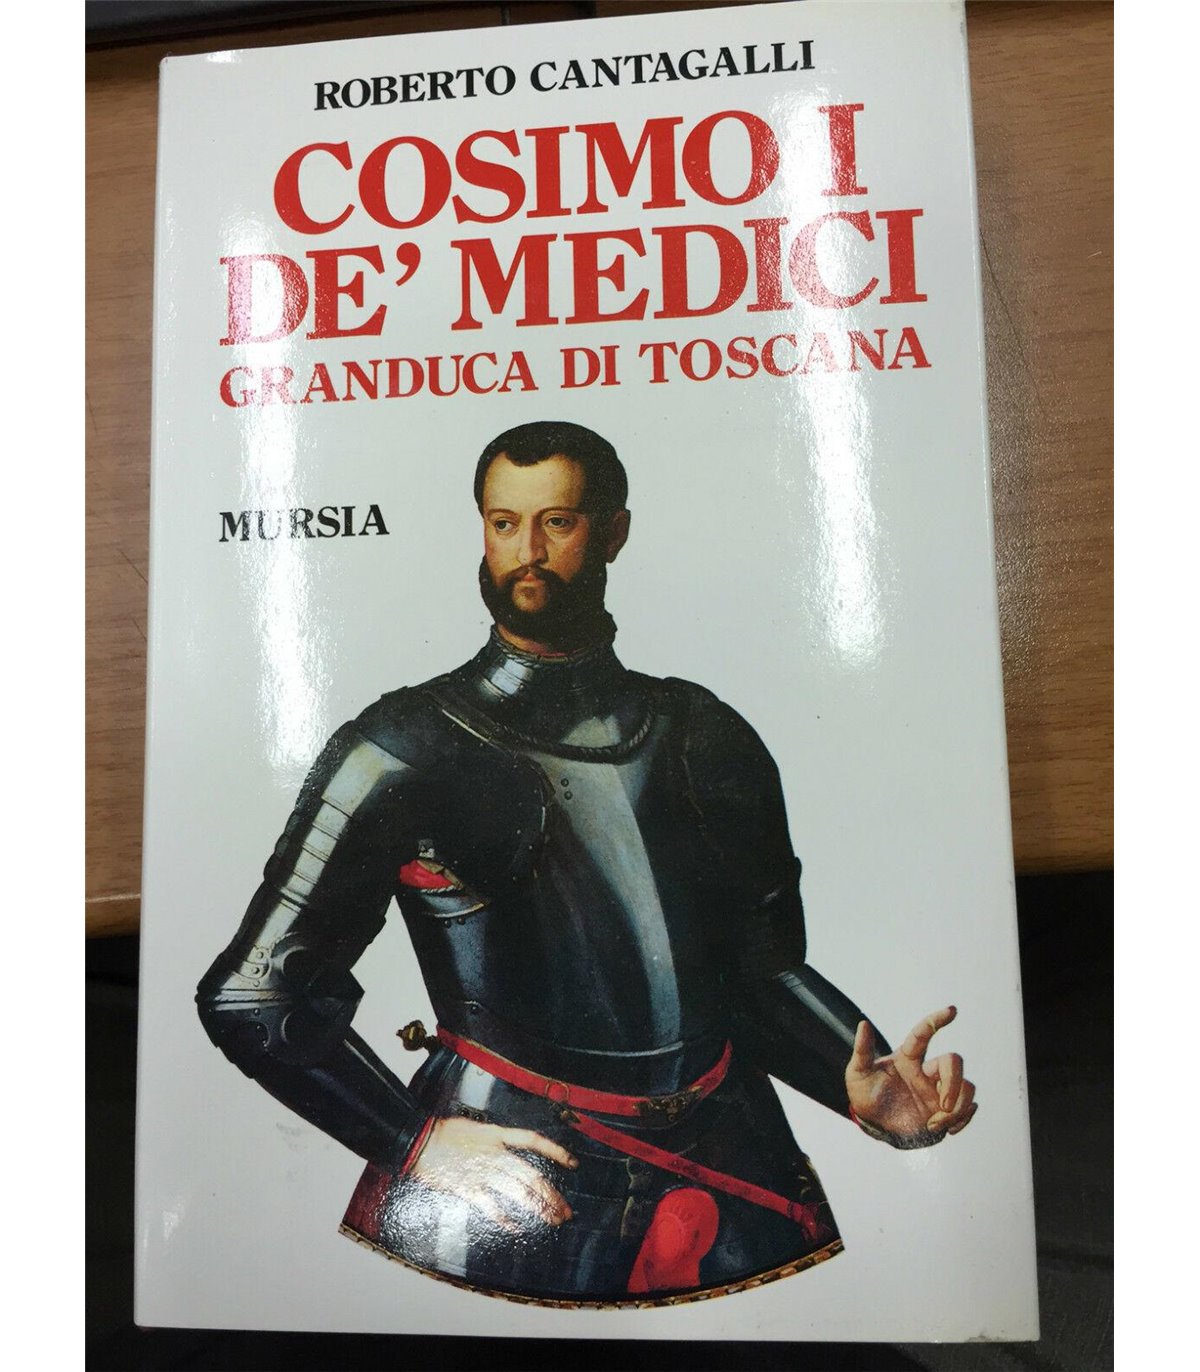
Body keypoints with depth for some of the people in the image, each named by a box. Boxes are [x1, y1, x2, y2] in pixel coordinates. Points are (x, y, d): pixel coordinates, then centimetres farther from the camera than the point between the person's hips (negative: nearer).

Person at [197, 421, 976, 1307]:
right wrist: (418, 1140, -14)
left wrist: (861, 1084, -5)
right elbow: (252, 994, -4)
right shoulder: (408, 750, -6)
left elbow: (766, 971, 11)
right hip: (511, 1198, -2)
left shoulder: (710, 740, 6)